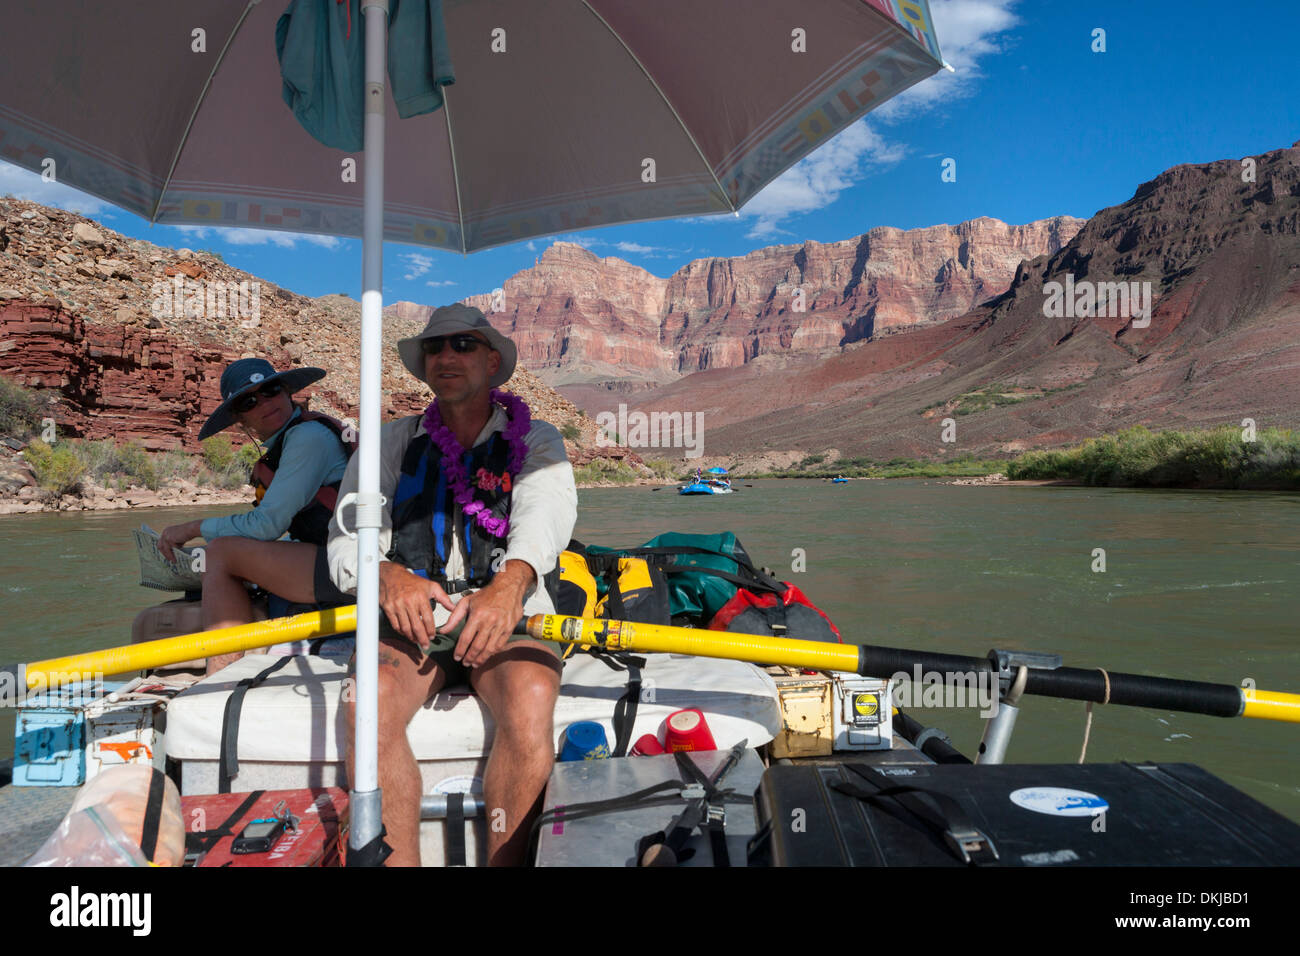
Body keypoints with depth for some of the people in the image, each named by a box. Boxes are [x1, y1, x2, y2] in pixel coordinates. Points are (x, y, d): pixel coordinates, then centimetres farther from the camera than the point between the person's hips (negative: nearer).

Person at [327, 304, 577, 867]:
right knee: (368, 701, -30)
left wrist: (508, 584, -35)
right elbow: (348, 536, 1)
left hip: (509, 616, -1)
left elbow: (544, 514, -12)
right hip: (410, 622, 2)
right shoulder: (391, 443, 15)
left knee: (530, 702, -33)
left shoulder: (536, 442, 10)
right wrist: (387, 575, -24)